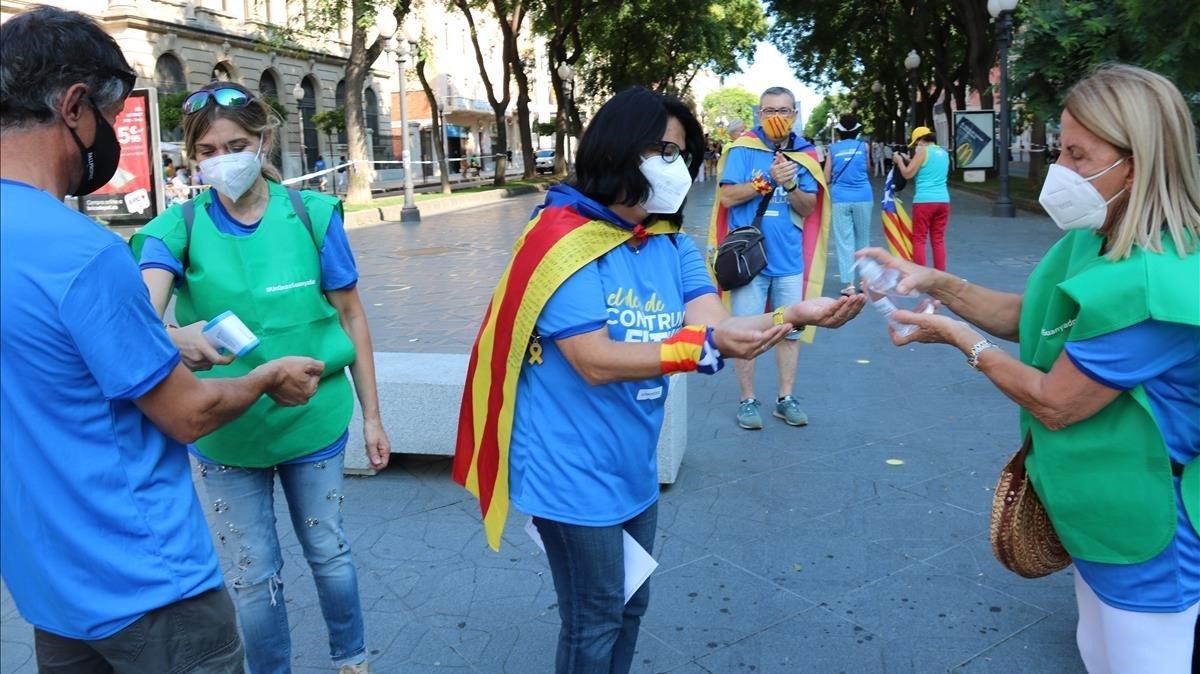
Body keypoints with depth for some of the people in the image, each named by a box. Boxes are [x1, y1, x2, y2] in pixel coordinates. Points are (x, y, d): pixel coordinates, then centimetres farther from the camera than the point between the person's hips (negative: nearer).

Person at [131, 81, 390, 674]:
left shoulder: (312, 215, -8)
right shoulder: (178, 228, -8)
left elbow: (350, 315, -2)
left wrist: (371, 415, -1)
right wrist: (172, 337, -50)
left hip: (313, 421, 0)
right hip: (224, 431, 0)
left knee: (328, 551, 18)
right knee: (253, 574, 14)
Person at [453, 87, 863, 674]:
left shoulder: (671, 244, 4)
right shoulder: (564, 241, -20)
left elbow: (716, 326, -10)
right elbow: (596, 362, -26)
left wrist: (794, 316, -27)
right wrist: (706, 347, -32)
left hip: (633, 466, 8)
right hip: (575, 473, -7)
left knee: (630, 606, 24)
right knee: (595, 622, 9)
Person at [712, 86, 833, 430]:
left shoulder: (804, 154, 6)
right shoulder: (743, 149, -3)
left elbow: (809, 208, 3)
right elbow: (727, 197, -10)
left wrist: (791, 186, -14)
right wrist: (768, 180, -16)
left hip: (789, 259, 4)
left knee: (791, 330, 9)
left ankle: (786, 398, 22)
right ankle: (748, 400, 15)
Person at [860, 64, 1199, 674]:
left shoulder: (1150, 285, -32)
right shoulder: (1098, 242, -1)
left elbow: (1054, 404, -26)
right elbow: (1030, 317, 8)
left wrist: (961, 339, -13)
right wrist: (939, 284, -6)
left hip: (1144, 528, -9)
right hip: (1101, 508, 9)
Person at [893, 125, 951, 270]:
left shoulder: (923, 151, -6)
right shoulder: (944, 152, 15)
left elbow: (908, 174, -6)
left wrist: (899, 161, 10)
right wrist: (908, 160, 26)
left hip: (924, 201, -6)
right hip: (943, 200, 6)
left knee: (919, 239, 1)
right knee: (938, 240, 10)